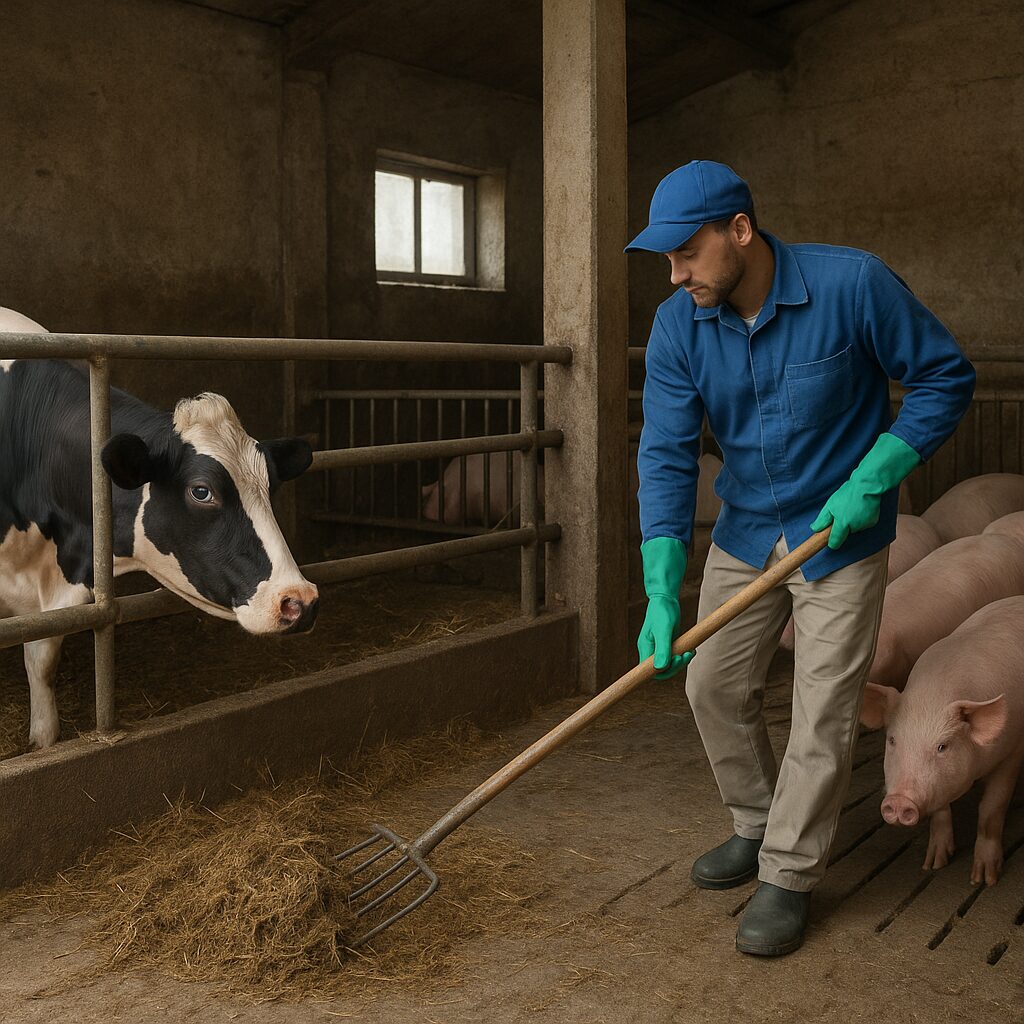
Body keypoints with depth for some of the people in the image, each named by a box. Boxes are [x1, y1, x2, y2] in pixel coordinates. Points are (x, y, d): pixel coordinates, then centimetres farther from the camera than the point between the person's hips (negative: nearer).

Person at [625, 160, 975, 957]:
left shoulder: (853, 285, -21)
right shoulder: (678, 327, -11)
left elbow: (946, 378, -11)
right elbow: (667, 457, -14)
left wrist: (871, 482, -20)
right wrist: (662, 593, -22)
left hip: (842, 537, -4)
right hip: (744, 532, 4)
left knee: (823, 712, -1)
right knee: (714, 685, 9)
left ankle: (790, 874, 16)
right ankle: (757, 827, 32)